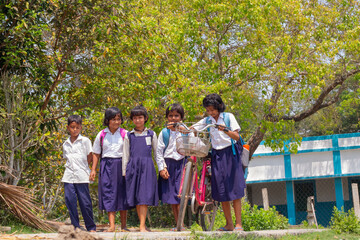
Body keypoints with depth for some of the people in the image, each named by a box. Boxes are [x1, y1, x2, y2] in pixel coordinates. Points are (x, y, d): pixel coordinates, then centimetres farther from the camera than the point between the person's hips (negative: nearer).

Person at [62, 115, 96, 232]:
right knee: (70, 201, 0)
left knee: (85, 202, -2)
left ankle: (91, 227, 8)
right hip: (68, 177, 4)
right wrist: (70, 167, 7)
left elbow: (89, 157, 4)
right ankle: (75, 226, 9)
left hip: (82, 176, -4)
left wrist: (82, 167, 3)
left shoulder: (85, 141, 2)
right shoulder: (65, 144, 14)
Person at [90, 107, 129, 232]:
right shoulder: (101, 135, 5)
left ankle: (123, 225, 11)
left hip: (121, 165, -1)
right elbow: (96, 153, 11)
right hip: (106, 165, 1)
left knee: (122, 193, 3)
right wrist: (93, 169, 5)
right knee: (108, 193, -5)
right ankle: (111, 225, -5)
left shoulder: (125, 134, 2)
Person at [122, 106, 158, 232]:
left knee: (144, 197, -10)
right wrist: (124, 172, 7)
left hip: (147, 166, -1)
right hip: (133, 167, 1)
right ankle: (143, 225, 8)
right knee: (136, 197, 0)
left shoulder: (151, 134, 10)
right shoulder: (128, 136, 11)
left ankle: (142, 227, -13)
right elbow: (125, 155, 12)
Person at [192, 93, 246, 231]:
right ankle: (229, 224, 11)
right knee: (221, 191, 3)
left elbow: (237, 137, -9)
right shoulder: (207, 121, 8)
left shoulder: (228, 117, -2)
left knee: (234, 189, -6)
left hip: (230, 154, -4)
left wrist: (225, 130, -27)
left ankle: (238, 224, -3)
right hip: (216, 155, 4)